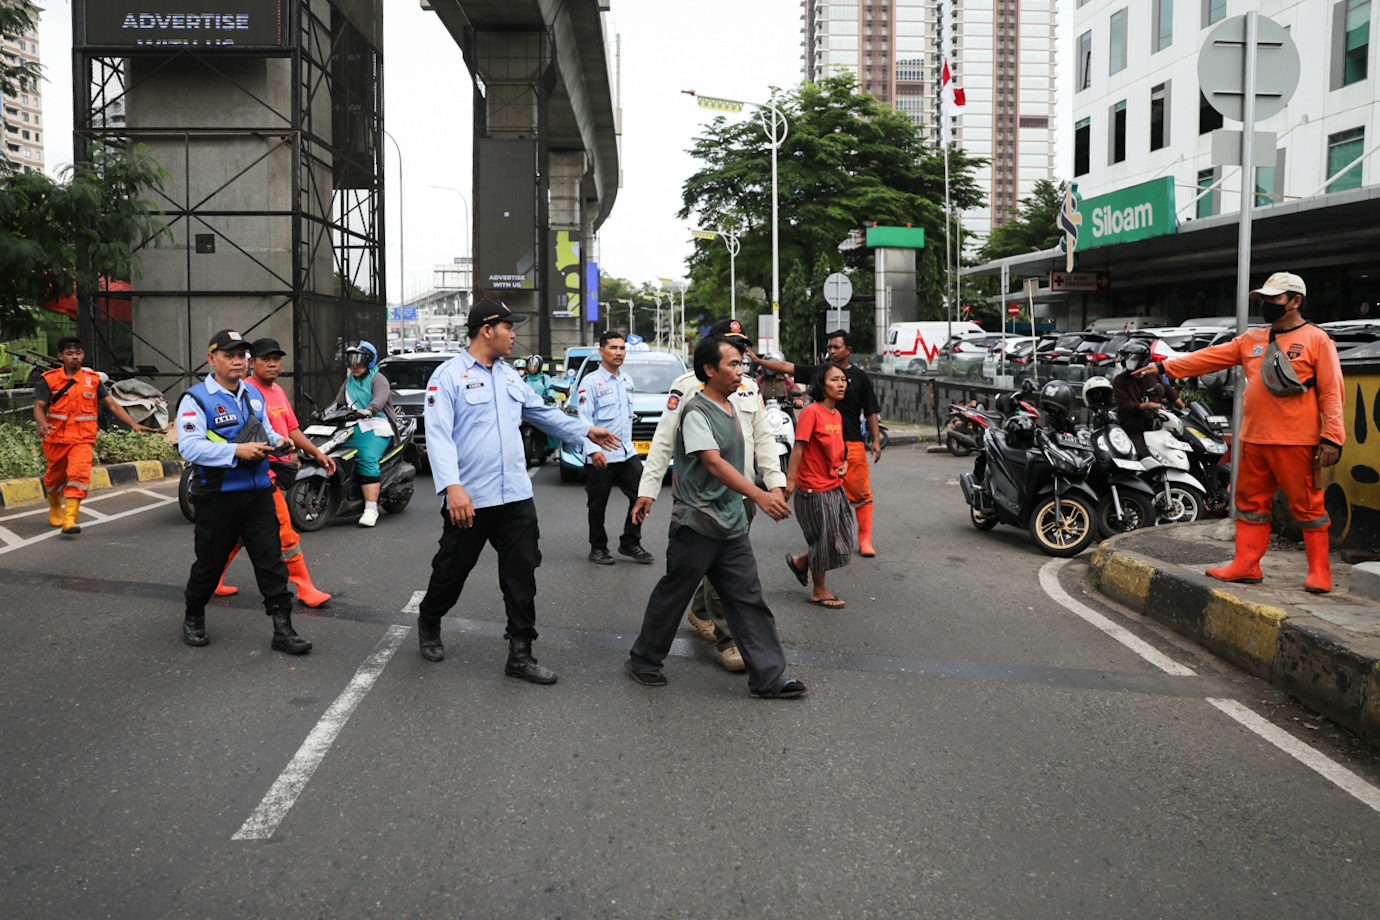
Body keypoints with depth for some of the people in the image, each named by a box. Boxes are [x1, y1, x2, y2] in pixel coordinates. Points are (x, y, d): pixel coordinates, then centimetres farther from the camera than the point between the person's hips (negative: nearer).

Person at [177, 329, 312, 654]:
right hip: (217, 496, -4)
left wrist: (276, 440, 1)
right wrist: (237, 451, -28)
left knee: (271, 560, 0)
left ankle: (283, 628, 3)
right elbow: (189, 447, -20)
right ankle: (193, 618, 33)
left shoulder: (254, 394, 12)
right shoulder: (196, 399, -8)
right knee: (209, 562, 10)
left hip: (258, 492, 5)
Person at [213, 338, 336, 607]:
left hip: (280, 471, 9)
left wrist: (317, 453, 13)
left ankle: (213, 581, 28)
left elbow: (292, 429, 20)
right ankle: (305, 589, 4)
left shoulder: (278, 391, 15)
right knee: (285, 533, -4)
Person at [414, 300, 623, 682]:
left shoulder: (509, 376, 14)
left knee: (521, 577, 5)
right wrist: (452, 487, -29)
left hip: (515, 496, 6)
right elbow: (439, 435, -18)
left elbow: (542, 411, 27)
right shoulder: (449, 376, -9)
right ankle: (429, 625, 38)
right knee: (451, 572, 10)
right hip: (468, 499, -6)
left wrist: (586, 430, 31)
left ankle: (520, 654, 13)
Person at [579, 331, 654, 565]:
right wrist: (593, 449, -24)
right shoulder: (591, 381, -9)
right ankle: (598, 548, 20)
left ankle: (630, 543, 15)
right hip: (600, 456, -6)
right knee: (598, 505, 5)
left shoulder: (627, 381, 12)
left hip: (627, 453, 6)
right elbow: (584, 419, -15)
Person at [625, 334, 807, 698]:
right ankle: (643, 661, 25)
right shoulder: (696, 412, -15)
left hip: (732, 524, 8)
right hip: (696, 524, -8)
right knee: (673, 596, 6)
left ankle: (768, 677, 7)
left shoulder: (733, 403, 10)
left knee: (748, 599, 5)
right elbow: (714, 463, -27)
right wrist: (760, 496, -36)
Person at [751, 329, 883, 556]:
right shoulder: (818, 371, 8)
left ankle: (865, 540, 7)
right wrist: (759, 361, -4)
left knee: (861, 493, -3)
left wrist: (876, 440, -1)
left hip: (852, 443, -2)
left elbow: (871, 411, 5)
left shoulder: (859, 377, 4)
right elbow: (787, 367, 4)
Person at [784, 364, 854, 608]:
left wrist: (843, 463, 3)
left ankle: (800, 561, 34)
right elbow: (798, 447, -19)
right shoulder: (811, 412, -16)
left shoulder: (837, 414, 8)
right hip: (815, 488, -8)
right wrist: (790, 479, -22)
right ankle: (819, 592, 20)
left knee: (840, 538, 14)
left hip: (835, 487, 8)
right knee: (823, 540, 3)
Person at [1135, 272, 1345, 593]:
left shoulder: (1317, 340, -3)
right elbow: (1210, 357, 12)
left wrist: (1332, 437, -14)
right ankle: (1246, 565, 18)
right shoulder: (1251, 340, 14)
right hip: (1255, 440, 6)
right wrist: (1164, 367, 5)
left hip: (1295, 443, -6)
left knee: (1307, 506, 0)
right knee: (1251, 503, 10)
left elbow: (1332, 393, -8)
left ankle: (1319, 572, 9)